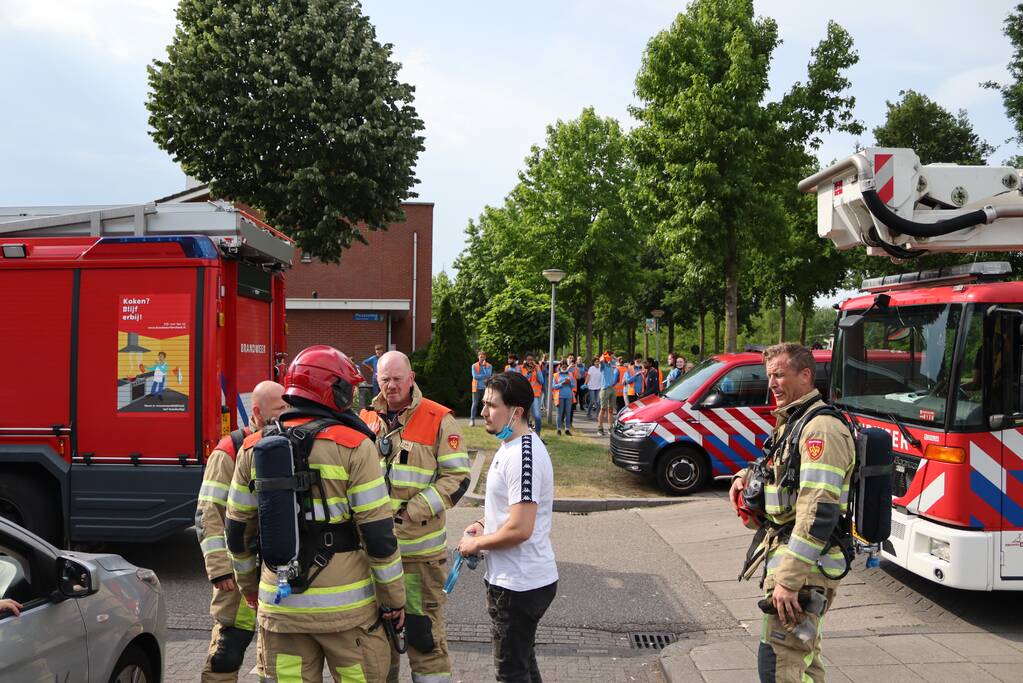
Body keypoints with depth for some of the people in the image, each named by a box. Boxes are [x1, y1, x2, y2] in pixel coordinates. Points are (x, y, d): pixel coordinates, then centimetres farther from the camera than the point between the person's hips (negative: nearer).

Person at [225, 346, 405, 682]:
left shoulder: (254, 448, 4)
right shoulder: (352, 446, -11)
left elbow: (238, 531, 10)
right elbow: (378, 532, -12)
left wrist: (250, 586, 25)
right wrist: (393, 598, -2)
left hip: (279, 606, 4)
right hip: (344, 606, -4)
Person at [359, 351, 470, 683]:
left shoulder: (439, 420, -6)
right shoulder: (366, 419, 7)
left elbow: (457, 477, -8)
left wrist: (413, 511, -15)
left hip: (420, 546, -4)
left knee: (423, 626, -1)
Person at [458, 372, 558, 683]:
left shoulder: (523, 456, -25)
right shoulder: (510, 445, 8)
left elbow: (520, 529, -29)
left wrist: (477, 543, -14)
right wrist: (485, 524, 6)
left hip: (518, 584, -10)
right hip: (518, 578, 10)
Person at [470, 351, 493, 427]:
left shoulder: (489, 366, 4)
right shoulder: (474, 366, 3)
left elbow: (488, 375, -11)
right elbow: (475, 376, -8)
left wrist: (484, 366, -11)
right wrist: (484, 376, -6)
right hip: (477, 388, -1)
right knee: (475, 404, -4)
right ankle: (472, 420, -2)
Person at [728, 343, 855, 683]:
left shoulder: (821, 429, -18)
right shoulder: (792, 422, 15)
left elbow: (819, 513, -26)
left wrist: (788, 579, -27)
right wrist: (746, 476, 8)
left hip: (804, 563, -10)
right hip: (783, 551, 10)